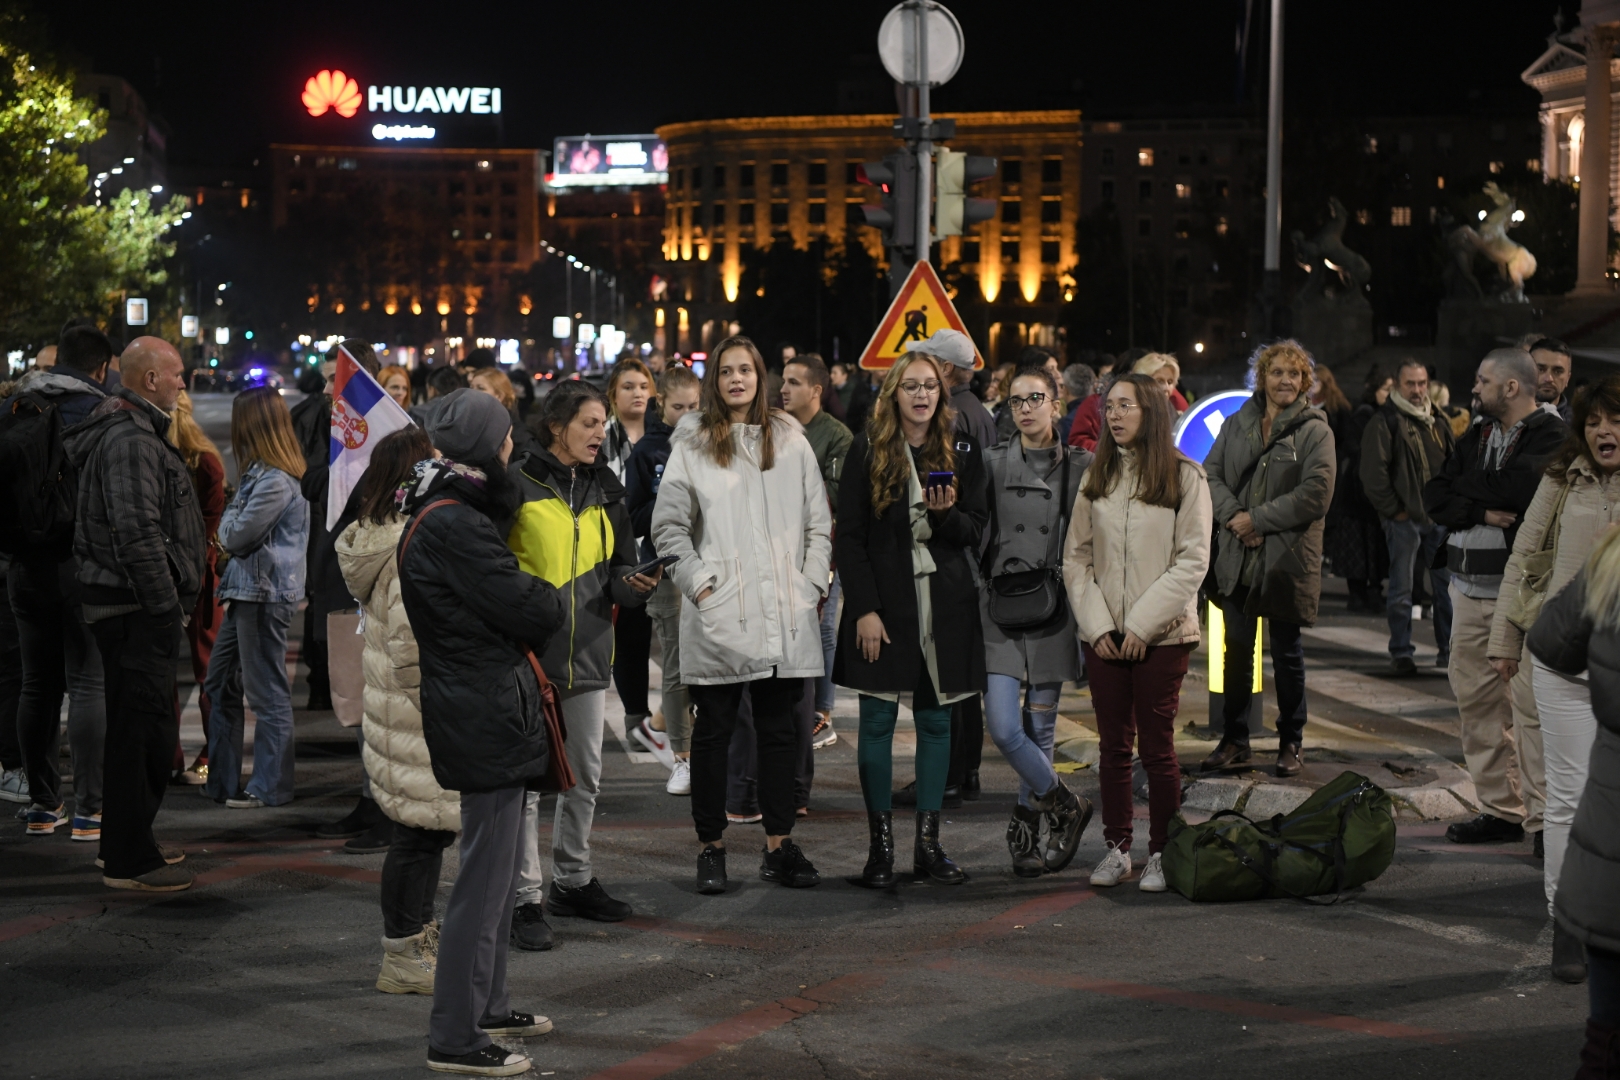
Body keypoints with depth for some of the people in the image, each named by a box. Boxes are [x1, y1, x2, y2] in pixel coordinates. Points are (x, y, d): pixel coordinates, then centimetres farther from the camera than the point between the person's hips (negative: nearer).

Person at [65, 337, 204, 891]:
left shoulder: (136, 433, 18)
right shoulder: (131, 441, -17)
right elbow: (138, 534, -24)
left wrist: (169, 601, 21)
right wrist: (166, 603, -20)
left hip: (133, 607, 11)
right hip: (138, 610, -11)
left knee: (136, 726, 18)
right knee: (145, 727, -8)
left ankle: (132, 841, 28)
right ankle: (128, 860, -4)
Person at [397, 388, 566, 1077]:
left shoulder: (442, 514, 13)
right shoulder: (454, 525, -21)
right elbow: (529, 611, -20)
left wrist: (537, 603, -5)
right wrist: (556, 600, -1)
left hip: (480, 711, 11)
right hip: (486, 715, -11)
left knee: (497, 867, 22)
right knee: (485, 877, -5)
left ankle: (486, 1005, 35)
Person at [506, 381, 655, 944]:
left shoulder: (604, 490, 11)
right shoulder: (517, 484, -8)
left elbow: (617, 570, 13)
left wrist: (633, 585, -8)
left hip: (588, 650, 6)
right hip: (529, 648, -6)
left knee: (585, 775, 14)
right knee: (525, 777, -4)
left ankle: (573, 881, 29)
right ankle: (525, 897, 3)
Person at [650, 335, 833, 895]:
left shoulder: (790, 442, 10)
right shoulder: (692, 445, 3)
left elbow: (818, 523, 12)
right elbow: (668, 526, 2)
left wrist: (811, 584, 2)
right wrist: (697, 582, -7)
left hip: (785, 616, 2)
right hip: (718, 618, -2)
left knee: (778, 729, 8)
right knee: (714, 732, 4)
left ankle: (780, 844, 15)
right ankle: (711, 847, 12)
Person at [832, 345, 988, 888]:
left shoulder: (962, 449, 7)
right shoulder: (868, 449, 0)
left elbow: (976, 531, 7)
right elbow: (850, 536, -2)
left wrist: (947, 514, -15)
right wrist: (864, 609, -9)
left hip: (944, 603, 2)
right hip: (883, 602, -2)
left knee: (936, 720, 5)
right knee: (878, 721, -2)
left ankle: (928, 842, 12)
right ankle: (880, 845, 4)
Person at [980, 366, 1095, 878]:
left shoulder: (1080, 467, 5)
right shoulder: (991, 463, 6)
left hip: (1053, 607, 0)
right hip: (1000, 604, 0)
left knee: (1040, 728, 5)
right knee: (1004, 727, -11)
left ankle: (1026, 826, 22)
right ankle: (1067, 807, 10)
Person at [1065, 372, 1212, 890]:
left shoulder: (1184, 477, -2)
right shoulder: (1097, 478, 10)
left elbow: (1192, 561, -7)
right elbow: (1076, 556, 9)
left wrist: (1142, 624, -12)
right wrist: (1095, 624, -4)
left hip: (1162, 635, -3)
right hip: (1104, 635, 4)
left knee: (1156, 745, -1)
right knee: (1114, 745, 7)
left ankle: (1161, 853, 8)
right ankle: (1117, 848, 16)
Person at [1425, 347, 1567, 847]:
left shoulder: (1551, 435, -6)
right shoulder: (1477, 435, 17)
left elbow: (1517, 487, -22)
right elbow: (1433, 498, 7)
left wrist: (1465, 487, -4)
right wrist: (1480, 511, -12)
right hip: (1471, 589, 8)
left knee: (1532, 705, -11)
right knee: (1475, 698, 9)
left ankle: (1545, 819, -7)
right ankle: (1501, 808, 18)